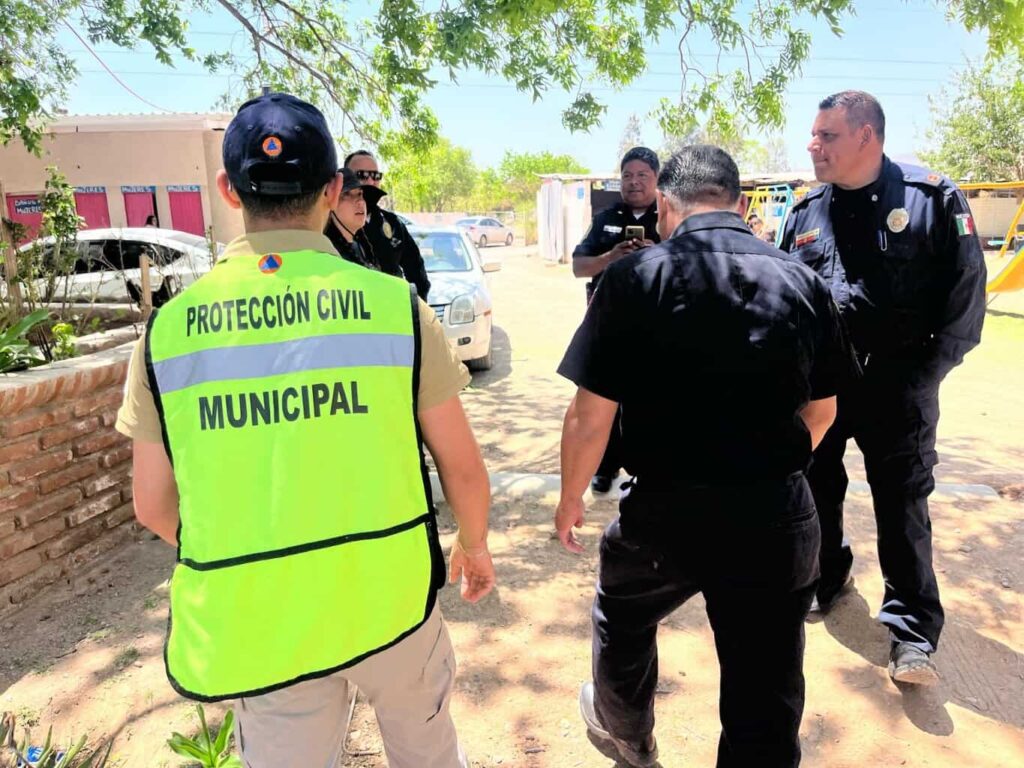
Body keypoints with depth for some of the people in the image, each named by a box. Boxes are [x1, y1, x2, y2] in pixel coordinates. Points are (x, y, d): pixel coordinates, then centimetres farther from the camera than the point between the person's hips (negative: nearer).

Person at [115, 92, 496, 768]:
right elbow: (463, 467, -6)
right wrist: (475, 547, 14)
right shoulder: (397, 303, -12)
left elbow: (154, 504, 1)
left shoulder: (169, 327, -7)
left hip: (257, 622, 1)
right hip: (389, 598, 0)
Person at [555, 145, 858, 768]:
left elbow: (591, 417, -12)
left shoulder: (635, 278, -11)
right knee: (767, 702, 17)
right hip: (779, 517, 3)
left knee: (623, 621, 29)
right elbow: (822, 412, 10)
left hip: (666, 510, -2)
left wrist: (571, 499, 4)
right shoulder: (802, 282, 0)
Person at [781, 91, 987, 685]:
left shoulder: (932, 198, -4)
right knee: (816, 488, 14)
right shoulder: (807, 211, 8)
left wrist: (927, 372, -8)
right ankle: (826, 575, 38)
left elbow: (967, 288, -4)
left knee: (902, 504, 1)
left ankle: (913, 630, 14)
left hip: (897, 384, -4)